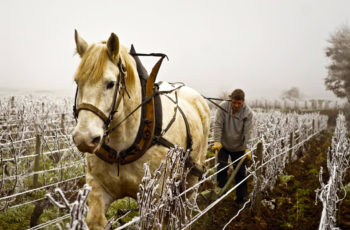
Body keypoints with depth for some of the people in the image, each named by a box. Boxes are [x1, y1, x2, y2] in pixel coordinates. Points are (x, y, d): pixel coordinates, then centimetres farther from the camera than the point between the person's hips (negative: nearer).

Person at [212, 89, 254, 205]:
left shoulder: (248, 113, -17)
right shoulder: (223, 107, -16)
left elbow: (247, 132, -16)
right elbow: (218, 125, -17)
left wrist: (247, 148, -22)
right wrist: (217, 141, -26)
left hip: (238, 147, 0)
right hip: (223, 145, 0)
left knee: (240, 172, 5)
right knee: (221, 169, -3)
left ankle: (241, 197, 16)